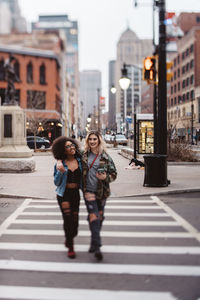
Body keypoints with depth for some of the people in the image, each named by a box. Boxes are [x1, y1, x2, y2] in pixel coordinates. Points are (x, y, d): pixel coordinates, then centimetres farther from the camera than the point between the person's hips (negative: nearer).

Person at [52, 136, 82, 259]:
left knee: (75, 220, 5)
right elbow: (56, 182, -4)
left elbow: (82, 178, 13)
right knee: (68, 219, -11)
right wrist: (60, 172, -19)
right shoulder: (60, 164, -5)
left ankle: (69, 239, 34)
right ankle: (70, 247, 0)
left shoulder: (79, 161, 2)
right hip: (64, 194, -3)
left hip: (76, 193, 3)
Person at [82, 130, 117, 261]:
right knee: (93, 216, -12)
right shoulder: (84, 156, 4)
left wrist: (106, 177, -16)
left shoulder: (105, 156, 0)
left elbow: (114, 173, 2)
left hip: (102, 191, 1)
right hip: (89, 190, -1)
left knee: (100, 217, 11)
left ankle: (94, 242, 30)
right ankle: (97, 247, -14)